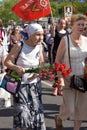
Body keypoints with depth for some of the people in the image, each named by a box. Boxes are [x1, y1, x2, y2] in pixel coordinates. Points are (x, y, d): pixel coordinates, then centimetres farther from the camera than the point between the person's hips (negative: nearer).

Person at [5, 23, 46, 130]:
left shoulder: (40, 46, 0)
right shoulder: (19, 46, -15)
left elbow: (42, 64, 8)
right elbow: (7, 61, -13)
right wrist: (16, 67, -32)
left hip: (35, 83, 5)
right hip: (20, 84, -4)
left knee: (36, 111, 5)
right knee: (23, 112, -8)